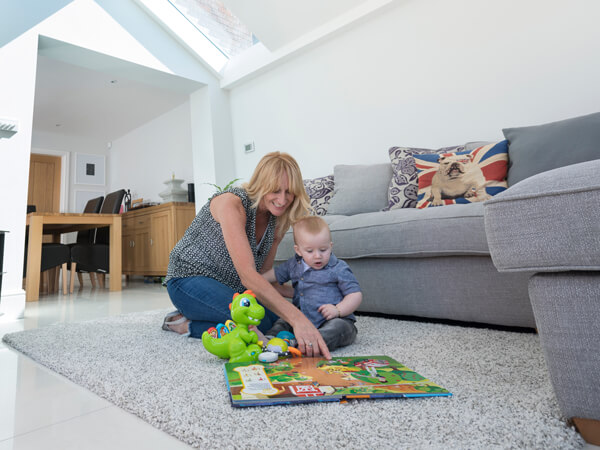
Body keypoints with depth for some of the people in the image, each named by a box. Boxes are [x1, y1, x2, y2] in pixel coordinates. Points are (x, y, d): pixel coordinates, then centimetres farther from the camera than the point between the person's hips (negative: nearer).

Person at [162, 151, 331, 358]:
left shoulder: (277, 220, -3)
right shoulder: (232, 203, -27)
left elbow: (263, 273, 3)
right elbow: (247, 275, -39)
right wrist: (297, 319, -47)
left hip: (229, 287, 9)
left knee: (276, 316, -9)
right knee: (260, 321, -27)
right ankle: (186, 324, -5)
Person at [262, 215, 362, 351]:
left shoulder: (339, 269, -7)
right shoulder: (294, 265, 8)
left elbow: (356, 294, -8)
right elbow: (275, 274, 27)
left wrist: (338, 310, -23)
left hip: (336, 320, -6)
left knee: (337, 327, -36)